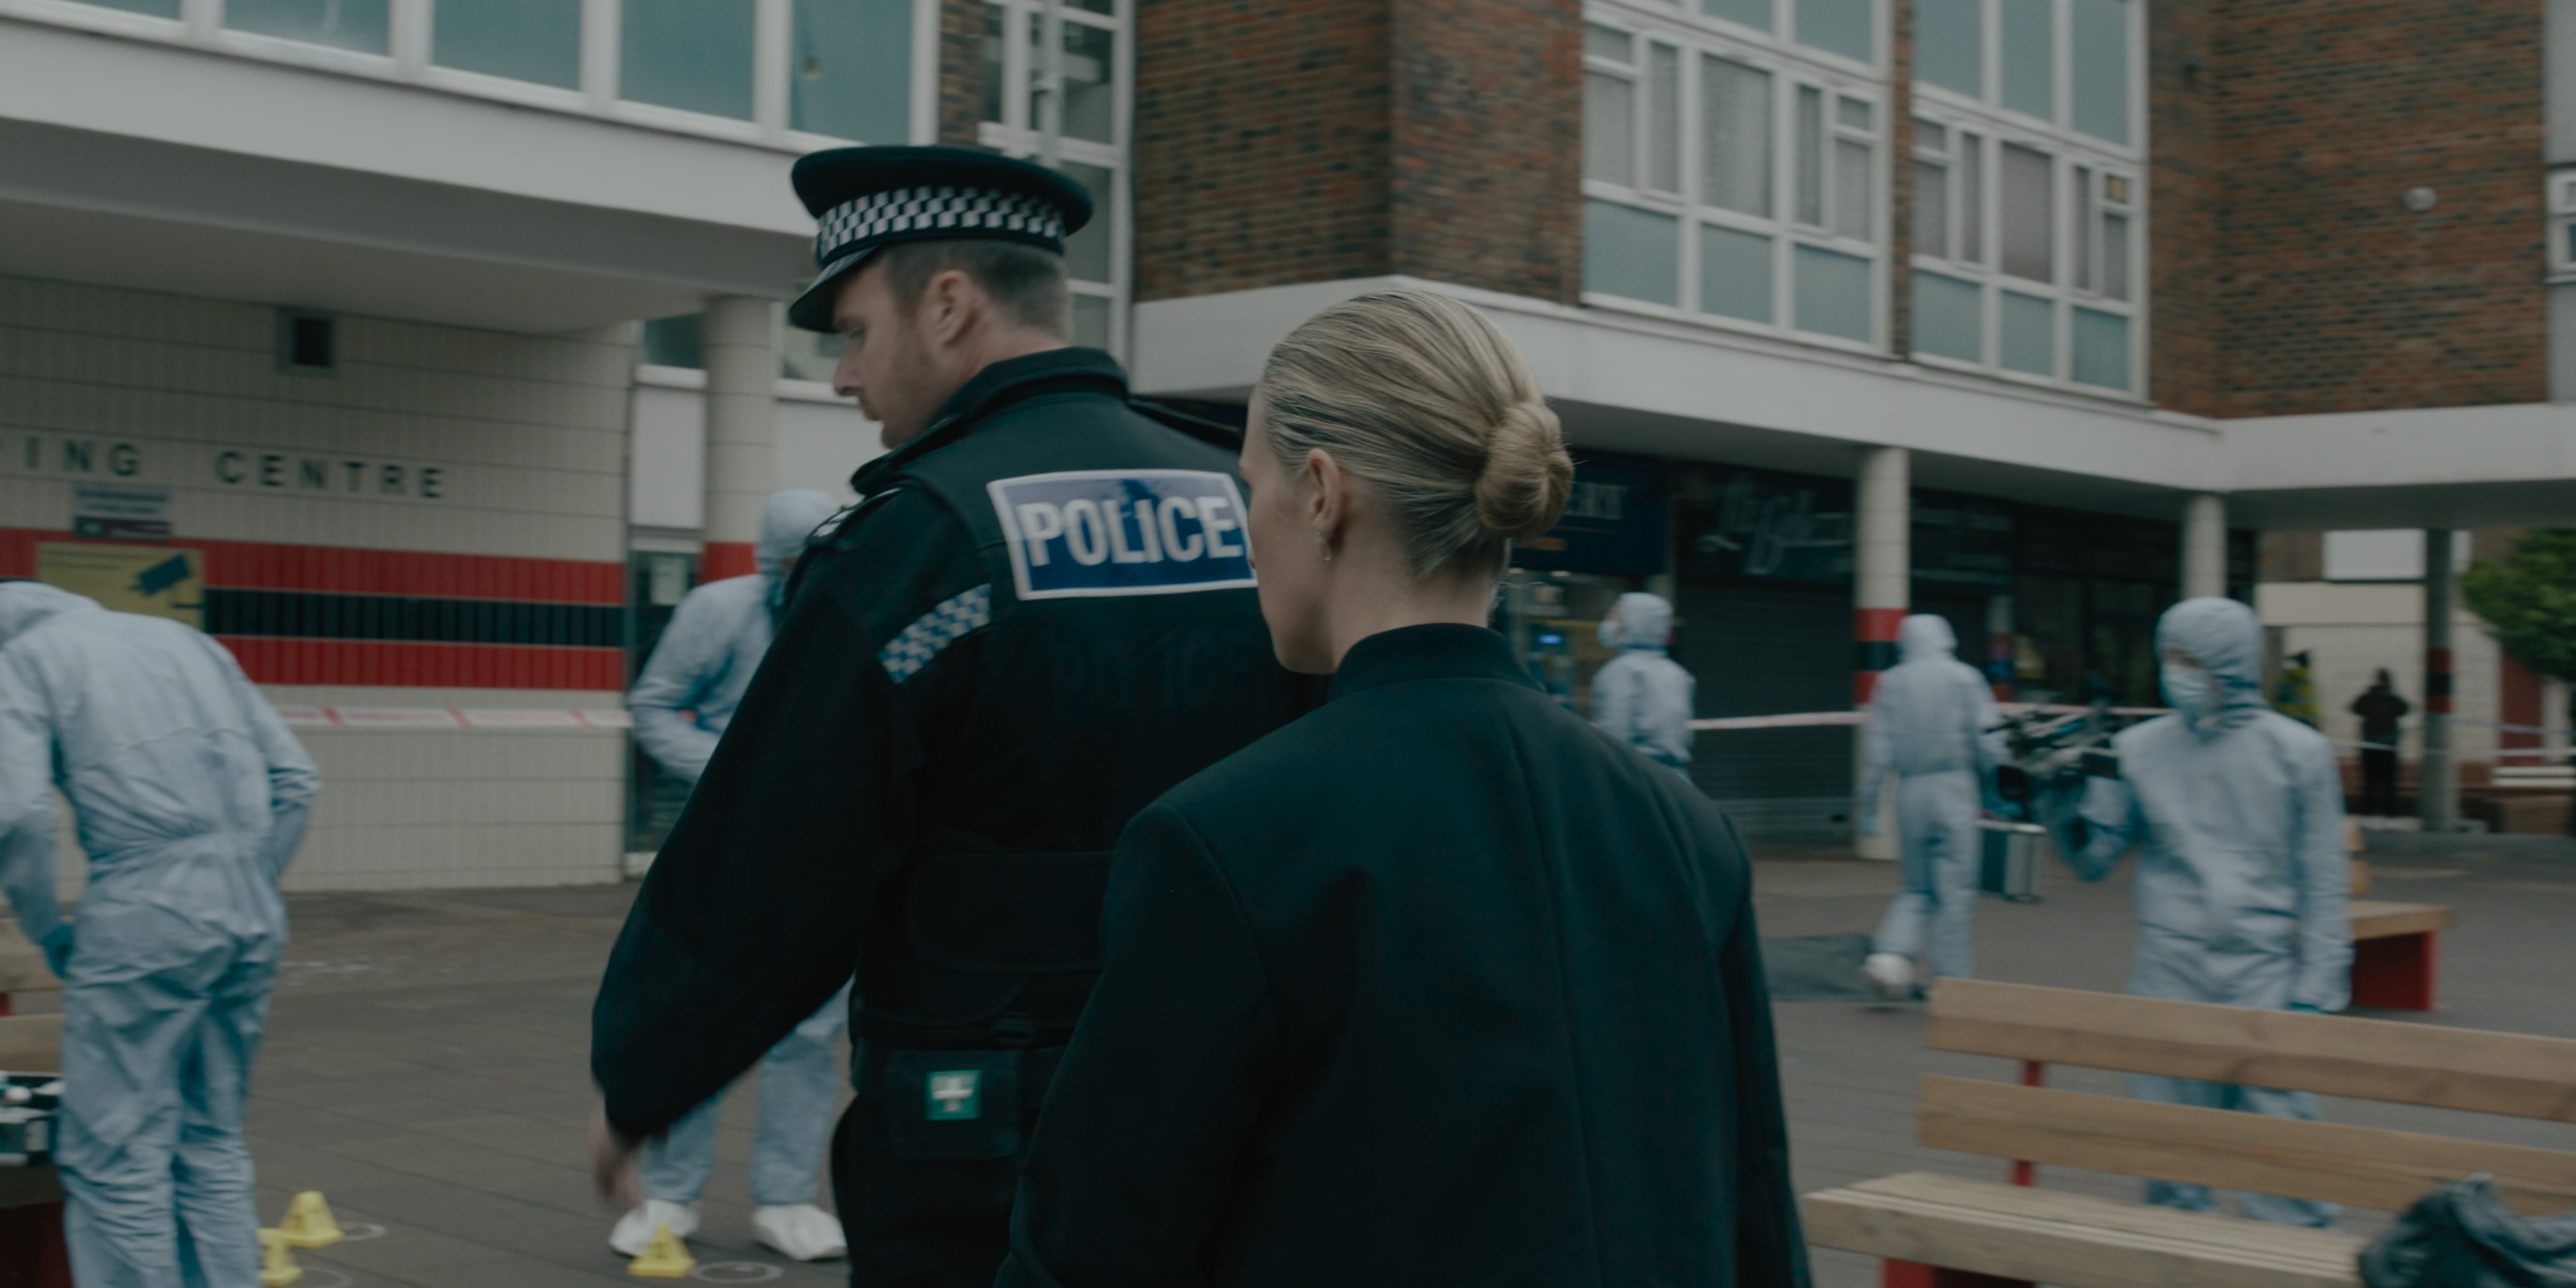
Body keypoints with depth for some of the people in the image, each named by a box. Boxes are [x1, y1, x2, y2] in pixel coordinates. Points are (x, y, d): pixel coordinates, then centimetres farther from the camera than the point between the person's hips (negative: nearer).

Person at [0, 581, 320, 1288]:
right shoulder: (183, 638, 24)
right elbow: (295, 778, 17)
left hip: (147, 914, -6)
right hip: (252, 915, 6)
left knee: (116, 1154, 2)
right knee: (213, 1145, 16)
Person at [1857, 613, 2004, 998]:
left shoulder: (1890, 682, 6)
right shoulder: (1965, 678, 0)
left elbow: (1878, 749, 2)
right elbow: (1989, 743, -4)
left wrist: (1869, 806, 4)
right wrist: (1994, 791, 10)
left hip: (1910, 792, 3)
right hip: (1955, 791, -3)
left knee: (1915, 889, 14)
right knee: (1955, 892, 2)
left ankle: (1890, 955, -7)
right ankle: (1952, 980, 2)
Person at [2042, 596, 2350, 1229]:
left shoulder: (2299, 751, 1)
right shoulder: (2139, 749, 7)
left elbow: (2323, 882, 2)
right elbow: (2092, 856, 8)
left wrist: (2315, 993, -4)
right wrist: (2062, 796, -10)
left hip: (2263, 975, -2)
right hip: (2168, 979, 2)